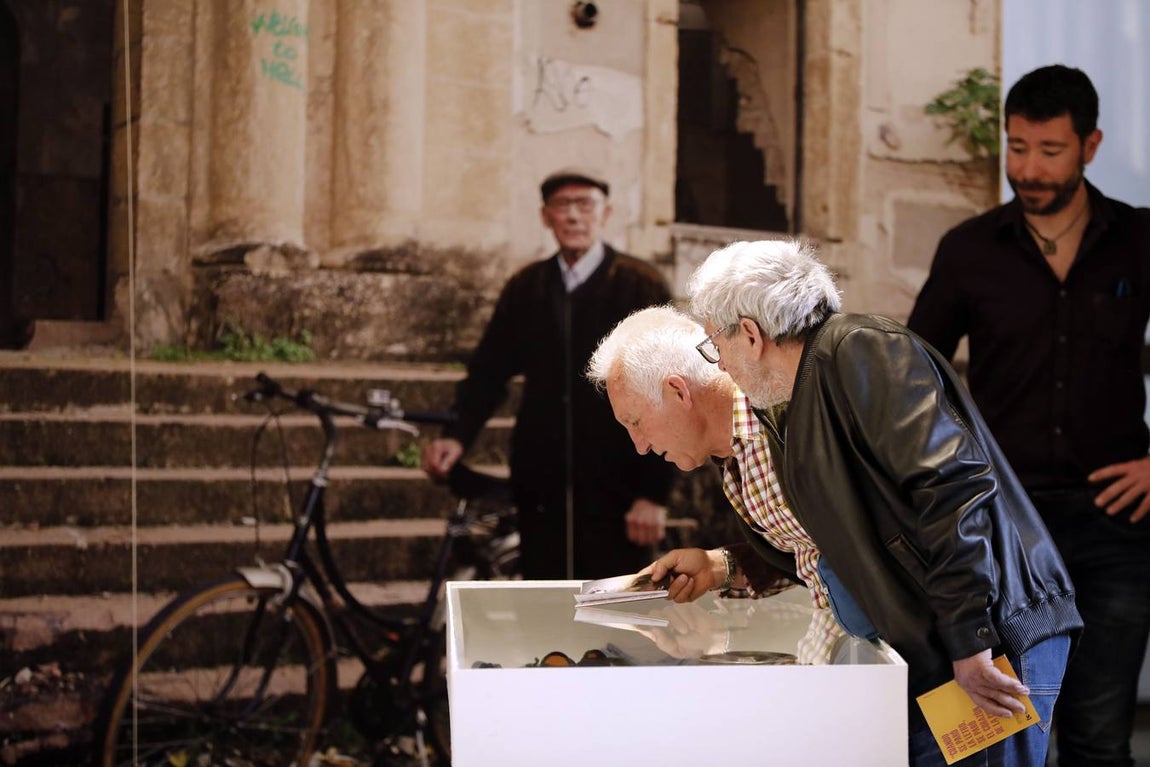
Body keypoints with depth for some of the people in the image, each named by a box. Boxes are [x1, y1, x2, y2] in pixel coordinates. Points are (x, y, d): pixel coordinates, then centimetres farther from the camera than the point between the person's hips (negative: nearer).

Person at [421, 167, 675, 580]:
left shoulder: (640, 285, -1)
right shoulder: (525, 288, 11)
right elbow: (488, 372, 8)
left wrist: (653, 493, -11)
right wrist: (456, 435, -11)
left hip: (614, 493, -3)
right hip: (542, 492, 4)